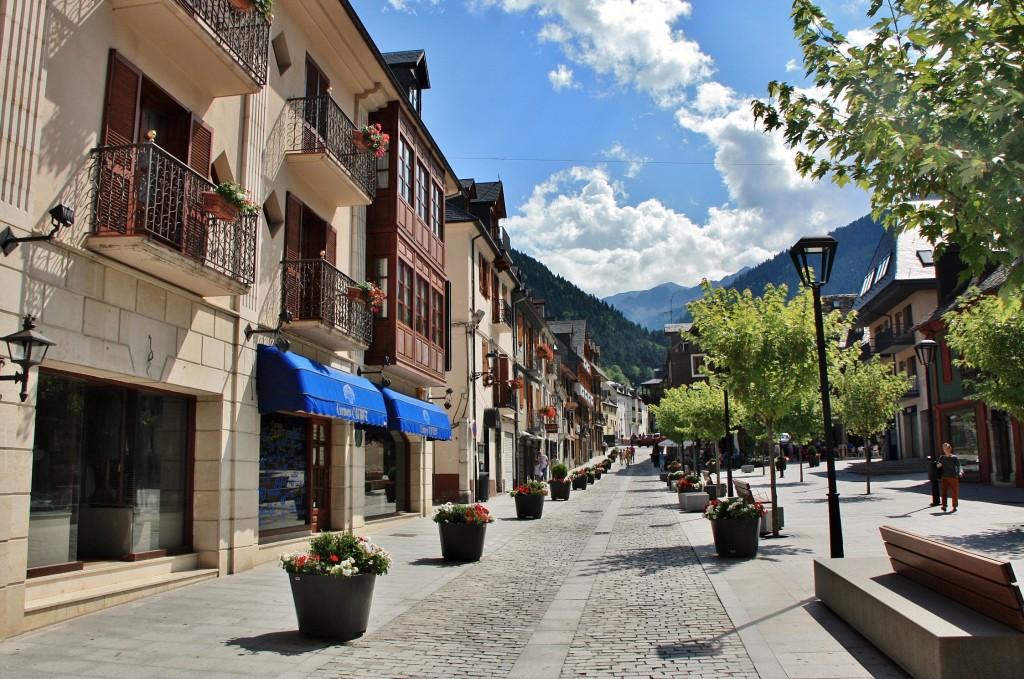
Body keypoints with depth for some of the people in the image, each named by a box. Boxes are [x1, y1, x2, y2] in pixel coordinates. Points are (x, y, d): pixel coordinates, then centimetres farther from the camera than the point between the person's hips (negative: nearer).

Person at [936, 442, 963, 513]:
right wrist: (938, 465, -8)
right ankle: (944, 506, -9)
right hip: (944, 477, 2)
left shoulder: (954, 458, -2)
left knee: (954, 492, 4)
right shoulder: (942, 457, 8)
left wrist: (960, 471, -33)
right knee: (944, 492, -7)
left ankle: (954, 507, 13)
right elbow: (938, 465, 17)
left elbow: (959, 465, -13)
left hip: (953, 477, -2)